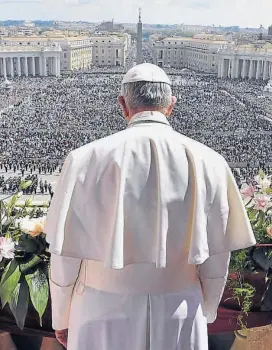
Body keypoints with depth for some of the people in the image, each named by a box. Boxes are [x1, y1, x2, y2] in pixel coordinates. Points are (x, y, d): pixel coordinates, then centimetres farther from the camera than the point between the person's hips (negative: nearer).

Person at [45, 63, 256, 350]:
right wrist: (205, 313, 15)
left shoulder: (86, 160, -15)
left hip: (104, 315, -1)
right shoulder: (209, 164, -10)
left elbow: (65, 255, -8)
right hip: (180, 317, 1)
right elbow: (216, 260, -3)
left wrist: (61, 317, 9)